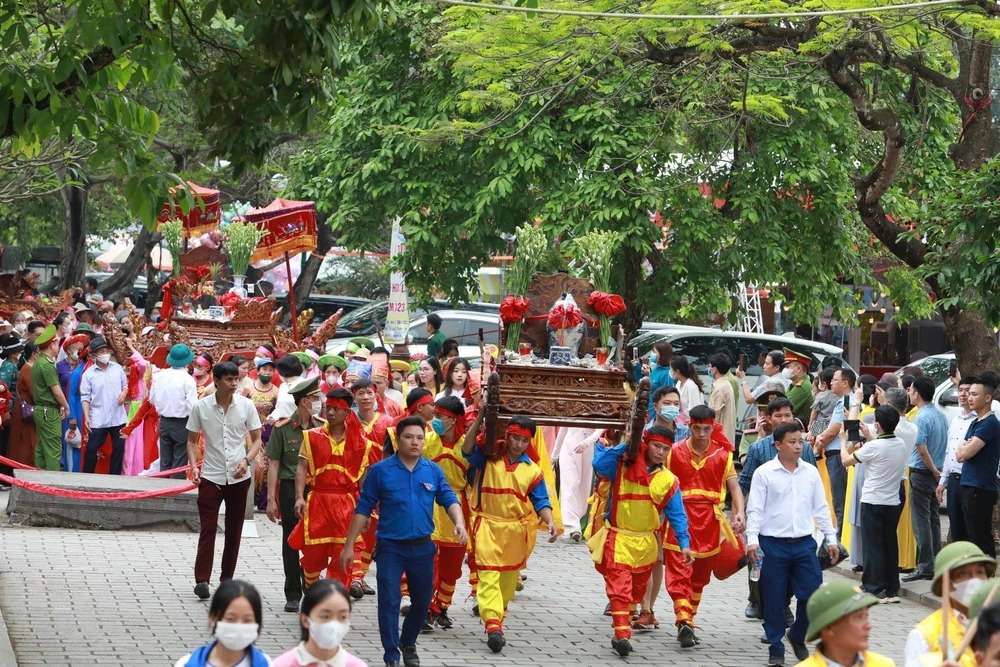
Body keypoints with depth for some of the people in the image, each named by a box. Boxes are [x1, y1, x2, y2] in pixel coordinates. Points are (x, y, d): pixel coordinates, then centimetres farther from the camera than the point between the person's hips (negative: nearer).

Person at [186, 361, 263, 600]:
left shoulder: (246, 405, -2)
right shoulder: (201, 407, -4)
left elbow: (257, 439, 4)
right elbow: (192, 440, 6)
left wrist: (246, 460, -13)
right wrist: (193, 466, -9)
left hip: (239, 477, 2)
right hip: (210, 477, -2)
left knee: (234, 530, 9)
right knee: (207, 529, -8)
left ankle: (227, 578, 19)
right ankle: (202, 580, -9)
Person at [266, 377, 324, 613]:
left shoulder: (321, 428, 4)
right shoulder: (283, 428, -3)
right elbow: (274, 464, -2)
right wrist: (271, 499, -6)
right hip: (290, 488, -2)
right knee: (291, 541, 6)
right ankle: (293, 595, 14)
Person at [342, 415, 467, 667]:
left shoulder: (433, 470, 3)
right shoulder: (380, 471, -5)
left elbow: (449, 499, 1)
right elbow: (363, 509, -2)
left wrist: (459, 523, -20)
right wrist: (349, 545, -2)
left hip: (422, 547, 3)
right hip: (390, 547, -3)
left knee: (422, 601, 14)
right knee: (389, 603, -5)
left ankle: (408, 644, 38)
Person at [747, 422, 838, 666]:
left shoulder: (811, 472, 9)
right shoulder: (764, 473, -3)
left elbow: (821, 508, 14)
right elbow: (755, 509, -4)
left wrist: (831, 539, 12)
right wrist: (752, 540, -14)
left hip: (804, 543, 3)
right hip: (773, 543, -3)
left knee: (813, 594, -1)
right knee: (774, 600, 1)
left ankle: (798, 637, 23)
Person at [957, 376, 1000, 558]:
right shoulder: (975, 423, 17)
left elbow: (963, 454, -18)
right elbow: (959, 455, 16)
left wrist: (963, 447, 3)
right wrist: (966, 447, -5)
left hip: (980, 490, -10)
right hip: (968, 487, 10)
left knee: (981, 540, -8)